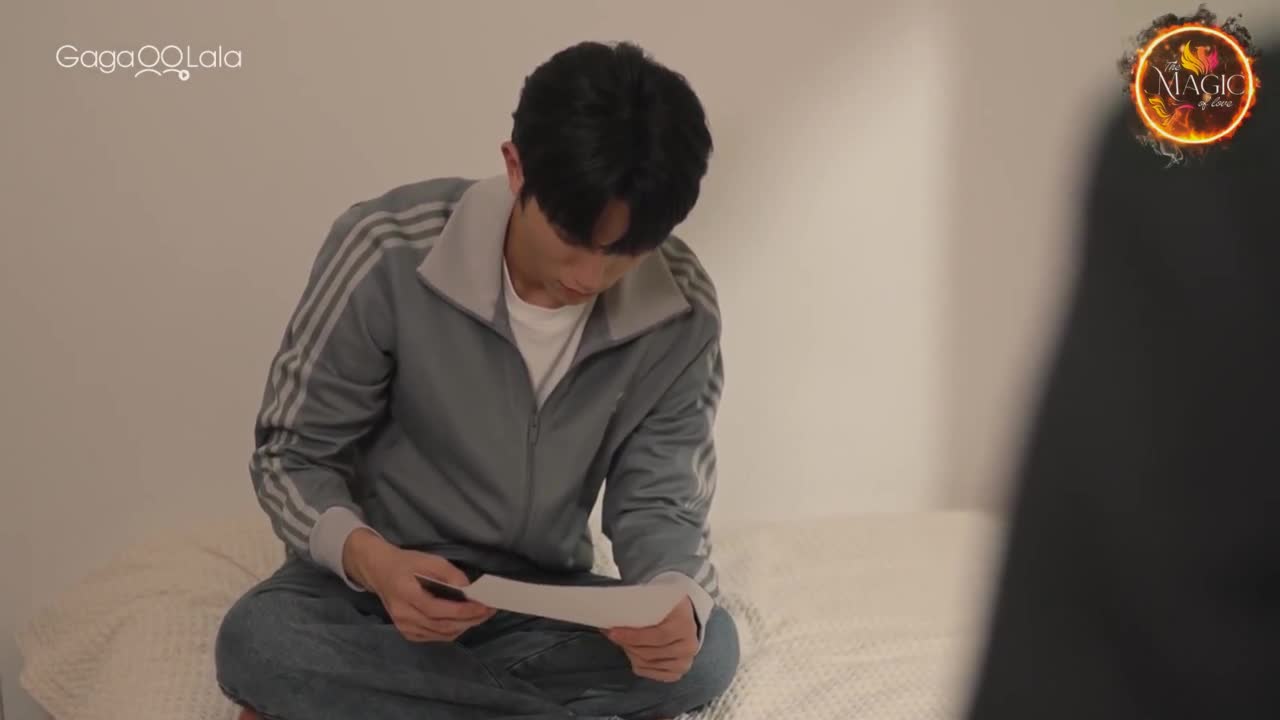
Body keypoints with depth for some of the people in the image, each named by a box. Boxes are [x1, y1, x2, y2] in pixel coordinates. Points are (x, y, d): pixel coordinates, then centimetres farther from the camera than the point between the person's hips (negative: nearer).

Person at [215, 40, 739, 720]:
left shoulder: (681, 311, -15)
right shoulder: (388, 252, -22)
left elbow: (659, 501, -8)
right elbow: (292, 455, -13)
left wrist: (678, 600, -34)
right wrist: (369, 559, -35)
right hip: (376, 580, -2)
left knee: (706, 647, -27)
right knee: (259, 642, -35)